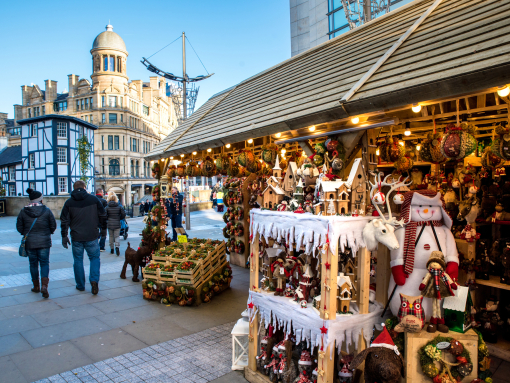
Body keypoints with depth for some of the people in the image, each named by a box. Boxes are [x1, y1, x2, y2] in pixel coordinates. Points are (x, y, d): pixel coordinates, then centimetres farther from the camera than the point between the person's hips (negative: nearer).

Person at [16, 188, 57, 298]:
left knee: (33, 264, 14)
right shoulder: (46, 210, -7)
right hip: (44, 242, -2)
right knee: (44, 263, 4)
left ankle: (36, 286, 24)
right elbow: (53, 225, -3)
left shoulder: (23, 211, -2)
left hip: (29, 242, 2)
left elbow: (19, 227, 3)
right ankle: (44, 286, -10)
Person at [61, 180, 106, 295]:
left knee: (78, 260, 12)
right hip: (91, 236, -1)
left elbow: (64, 221, 2)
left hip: (76, 237, 1)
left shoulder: (69, 202, 2)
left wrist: (64, 236, 9)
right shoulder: (94, 199, -1)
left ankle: (80, 285, 19)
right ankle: (94, 280, -9)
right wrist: (102, 227, 18)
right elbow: (102, 215, 2)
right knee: (95, 258, 11)